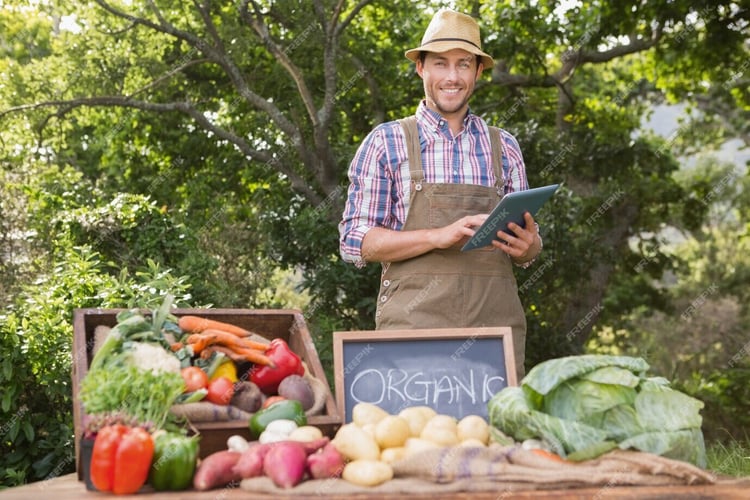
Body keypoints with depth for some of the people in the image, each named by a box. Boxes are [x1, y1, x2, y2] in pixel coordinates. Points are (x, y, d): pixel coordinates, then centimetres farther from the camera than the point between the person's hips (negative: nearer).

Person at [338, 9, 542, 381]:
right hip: (413, 322, -2)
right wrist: (440, 236, -14)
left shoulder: (504, 148, 14)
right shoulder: (385, 143, 5)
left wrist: (527, 246, -7)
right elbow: (355, 241, -1)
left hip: (495, 322, 3)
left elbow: (526, 252, 17)